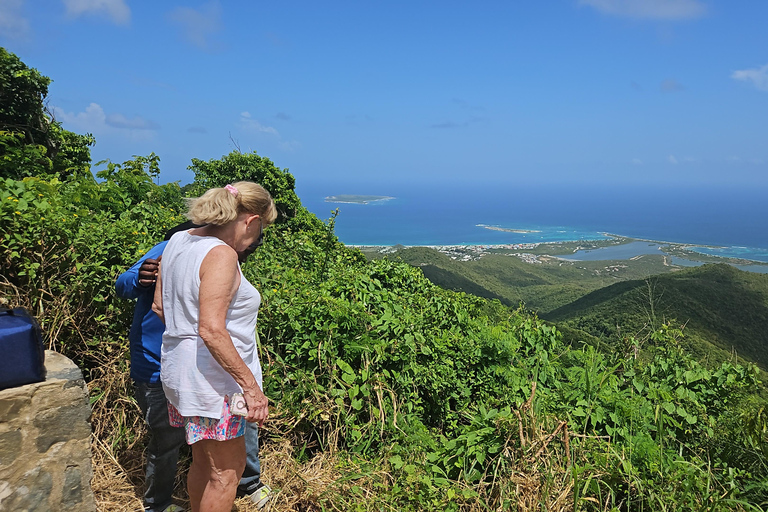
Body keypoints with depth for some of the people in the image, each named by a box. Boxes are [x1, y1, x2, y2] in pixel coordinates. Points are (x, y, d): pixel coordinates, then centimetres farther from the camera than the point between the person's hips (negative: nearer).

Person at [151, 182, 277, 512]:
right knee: (227, 470, 8)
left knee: (203, 461, 24)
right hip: (212, 377, -9)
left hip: (180, 370, 9)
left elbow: (159, 306, 14)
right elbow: (211, 330, -28)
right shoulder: (221, 254, -21)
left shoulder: (177, 241, 6)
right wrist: (250, 385, -24)